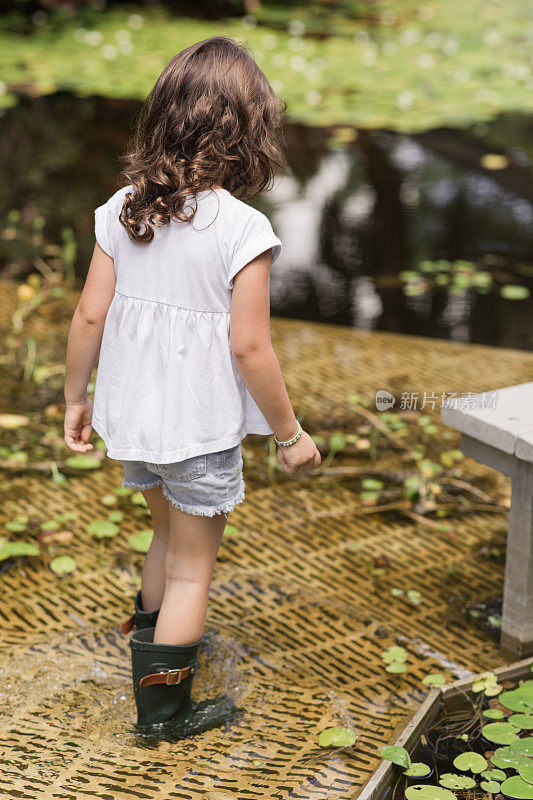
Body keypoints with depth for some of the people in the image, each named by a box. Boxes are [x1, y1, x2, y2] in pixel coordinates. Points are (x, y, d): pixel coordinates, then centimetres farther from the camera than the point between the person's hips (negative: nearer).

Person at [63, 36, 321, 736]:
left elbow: (90, 317, -1)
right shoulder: (242, 228, -20)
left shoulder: (122, 209, -4)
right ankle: (162, 705, 22)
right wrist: (290, 434, -7)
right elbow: (250, 347, -19)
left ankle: (150, 640, 49)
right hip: (202, 427, -5)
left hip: (133, 416, 6)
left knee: (170, 534, 29)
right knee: (194, 565, 12)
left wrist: (75, 398, 13)